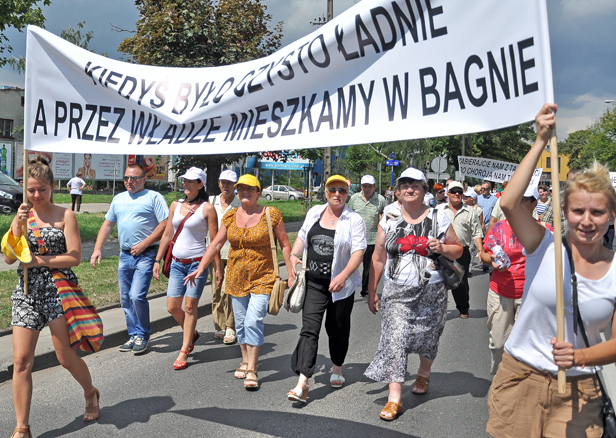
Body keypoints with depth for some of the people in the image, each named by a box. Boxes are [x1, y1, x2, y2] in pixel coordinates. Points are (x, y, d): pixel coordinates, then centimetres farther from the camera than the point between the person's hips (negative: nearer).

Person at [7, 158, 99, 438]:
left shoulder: (65, 215, -2)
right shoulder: (21, 216, 9)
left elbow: (75, 257, -8)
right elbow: (9, 258, 1)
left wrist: (38, 260, -11)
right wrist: (18, 225, -10)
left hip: (58, 289, -3)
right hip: (26, 292, 3)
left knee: (66, 356, 3)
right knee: (21, 360, -2)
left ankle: (90, 394, 33)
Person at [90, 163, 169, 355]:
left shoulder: (154, 197, -3)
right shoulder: (119, 199, 16)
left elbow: (165, 224, -10)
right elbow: (107, 225, 21)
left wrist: (144, 244, -15)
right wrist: (97, 248, 11)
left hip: (145, 255, -7)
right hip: (125, 255, 7)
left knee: (137, 296, -14)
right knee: (126, 299, 10)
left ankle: (142, 336, 4)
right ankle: (134, 336, 22)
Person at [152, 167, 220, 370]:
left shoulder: (207, 209, -6)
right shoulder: (175, 205, 9)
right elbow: (167, 235, 15)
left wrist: (218, 269, -6)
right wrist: (158, 260, 12)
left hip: (197, 262, -5)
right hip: (177, 263, 5)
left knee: (190, 306, -2)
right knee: (172, 307, 5)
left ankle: (184, 352, 8)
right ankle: (192, 333, 32)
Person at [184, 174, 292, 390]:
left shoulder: (271, 214, -5)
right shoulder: (231, 216, 5)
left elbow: (284, 245, -1)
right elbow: (216, 244, 8)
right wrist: (200, 269, 2)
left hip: (262, 279, -4)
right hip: (237, 278, 4)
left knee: (253, 322, -12)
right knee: (240, 323, 11)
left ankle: (252, 371, -4)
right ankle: (245, 361, 29)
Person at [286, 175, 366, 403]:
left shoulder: (354, 220, -6)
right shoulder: (314, 212, 8)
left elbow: (358, 251, -14)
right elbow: (302, 237, 17)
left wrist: (343, 275, -28)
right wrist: (294, 256, -2)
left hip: (340, 285, -2)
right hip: (313, 283, 2)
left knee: (338, 328, 13)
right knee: (309, 328, -8)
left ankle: (337, 369, 38)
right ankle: (302, 383, -12)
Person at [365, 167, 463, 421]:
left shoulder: (438, 218, 1)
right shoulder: (389, 219, 4)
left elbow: (458, 250, 8)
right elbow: (378, 258, 8)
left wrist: (442, 248, -14)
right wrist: (372, 291, 7)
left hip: (431, 292, 0)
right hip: (397, 291, 0)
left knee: (427, 338, 14)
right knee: (395, 339, -11)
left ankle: (423, 375, 44)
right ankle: (394, 398, -8)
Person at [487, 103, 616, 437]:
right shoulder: (545, 246, -8)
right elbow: (508, 203, -27)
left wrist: (580, 356, -21)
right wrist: (541, 142, -24)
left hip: (577, 391, 1)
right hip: (520, 378, -1)